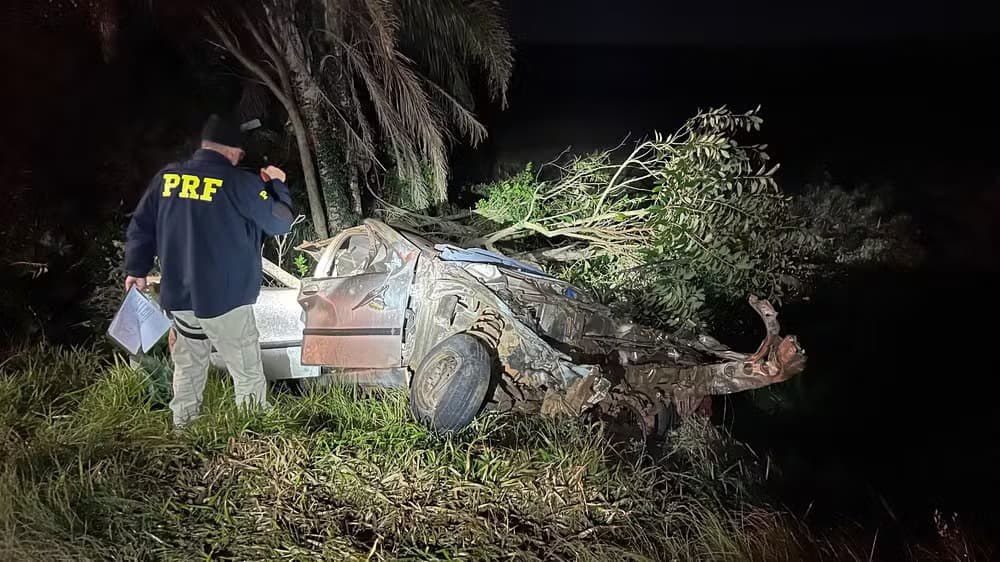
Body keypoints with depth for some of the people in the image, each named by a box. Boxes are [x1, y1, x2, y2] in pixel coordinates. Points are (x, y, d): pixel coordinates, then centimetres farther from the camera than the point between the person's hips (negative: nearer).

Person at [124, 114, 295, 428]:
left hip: (178, 297, 6)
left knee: (188, 365, 20)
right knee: (248, 372, 5)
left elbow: (140, 226, 11)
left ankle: (183, 426, 30)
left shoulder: (166, 178, 4)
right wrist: (277, 185, 11)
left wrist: (137, 269, 23)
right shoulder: (240, 183, -12)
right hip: (224, 298, -6)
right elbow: (281, 223, -5)